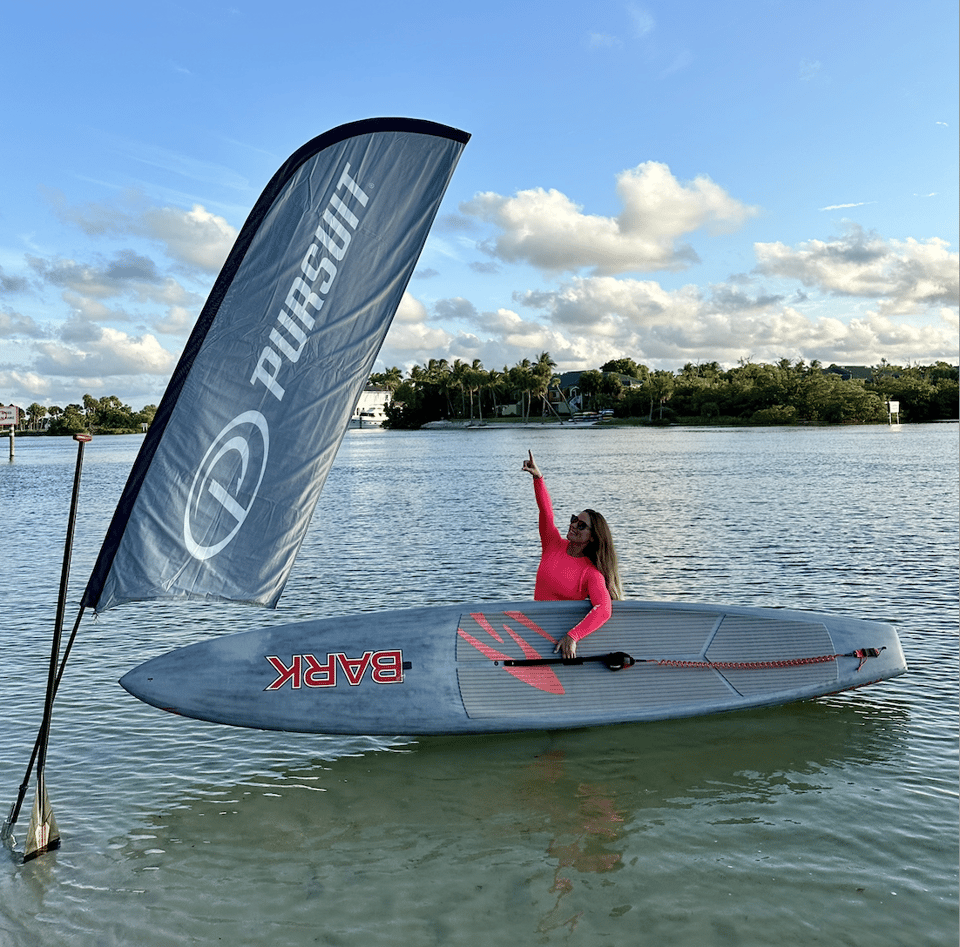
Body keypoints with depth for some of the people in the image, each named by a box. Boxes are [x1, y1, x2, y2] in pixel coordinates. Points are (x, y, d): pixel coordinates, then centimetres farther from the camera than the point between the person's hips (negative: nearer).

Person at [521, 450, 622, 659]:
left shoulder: (592, 574, -9)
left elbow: (603, 610, -23)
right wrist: (538, 477, -12)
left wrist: (572, 636, -33)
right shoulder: (554, 545, 6)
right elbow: (546, 512, 1)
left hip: (562, 638, -4)